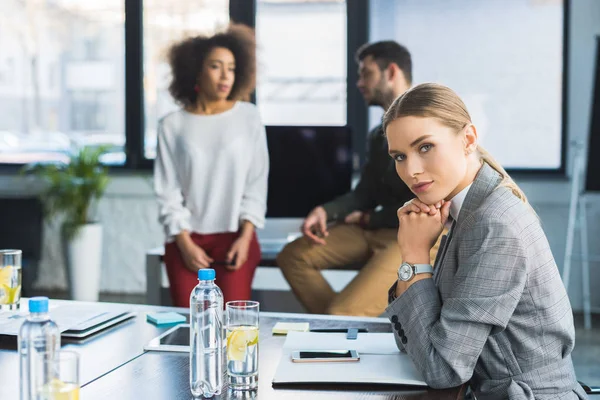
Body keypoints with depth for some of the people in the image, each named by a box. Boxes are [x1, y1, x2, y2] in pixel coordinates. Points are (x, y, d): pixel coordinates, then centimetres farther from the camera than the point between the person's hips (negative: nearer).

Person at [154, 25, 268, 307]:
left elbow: (257, 182, 2)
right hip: (186, 240, 1)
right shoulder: (172, 125, 2)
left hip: (235, 237, 0)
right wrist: (184, 243, -9)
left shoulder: (248, 117, 2)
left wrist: (246, 236, -7)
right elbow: (168, 192, 1)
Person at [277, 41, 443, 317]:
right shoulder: (379, 134, 17)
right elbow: (364, 194, 14)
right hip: (376, 230, 9)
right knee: (293, 256, -1)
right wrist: (326, 211, -7)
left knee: (342, 313, -25)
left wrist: (369, 219, -5)